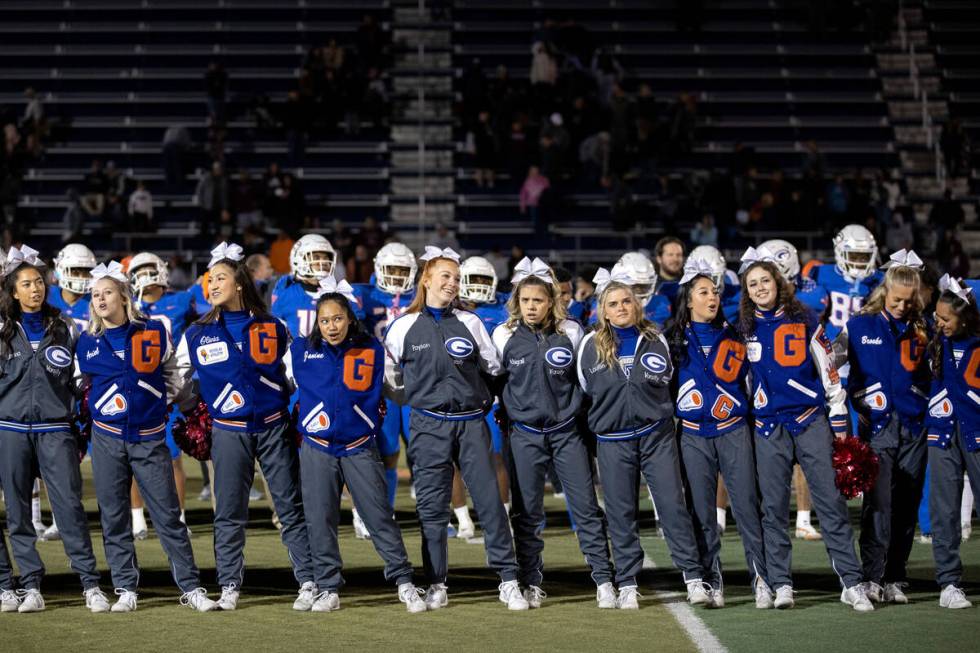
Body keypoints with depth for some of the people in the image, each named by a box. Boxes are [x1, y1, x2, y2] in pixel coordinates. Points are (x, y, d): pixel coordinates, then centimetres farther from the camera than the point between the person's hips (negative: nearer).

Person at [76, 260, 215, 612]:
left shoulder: (154, 332, 1)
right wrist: (99, 409, 8)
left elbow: (172, 376, 14)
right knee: (114, 517, 3)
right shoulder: (88, 342, 4)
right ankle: (125, 589, 10)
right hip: (107, 437, 1)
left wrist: (160, 403, 5)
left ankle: (190, 587, 1)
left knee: (168, 515, -2)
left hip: (149, 437, -1)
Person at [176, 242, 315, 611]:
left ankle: (309, 582, 4)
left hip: (273, 426, 0)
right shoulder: (197, 334, 3)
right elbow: (176, 380, 11)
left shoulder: (273, 329, 4)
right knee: (229, 512, 2)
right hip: (229, 431, 0)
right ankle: (229, 587, 10)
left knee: (292, 507, 1)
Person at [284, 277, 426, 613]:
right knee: (320, 520, 3)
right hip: (317, 448, 1)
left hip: (360, 446, -1)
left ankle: (404, 582, 3)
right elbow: (285, 383, 17)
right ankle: (328, 589, 11)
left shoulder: (371, 350, 0)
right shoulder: (300, 352, 0)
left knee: (380, 516, -3)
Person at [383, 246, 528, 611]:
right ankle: (436, 586, 9)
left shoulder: (469, 323, 7)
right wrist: (421, 396, 11)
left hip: (471, 422, 1)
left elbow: (494, 368, 14)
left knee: (489, 500, -3)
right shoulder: (404, 327, 3)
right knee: (431, 508, 1)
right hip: (429, 426, -1)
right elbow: (390, 378, 13)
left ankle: (508, 581, 1)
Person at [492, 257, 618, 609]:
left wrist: (572, 407, 11)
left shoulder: (571, 332, -1)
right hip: (525, 435, 0)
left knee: (586, 507, -1)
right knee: (527, 513, 5)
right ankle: (531, 583, 13)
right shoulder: (504, 336, -1)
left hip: (567, 431, 0)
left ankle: (604, 580, 3)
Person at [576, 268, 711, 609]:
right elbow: (585, 389, 12)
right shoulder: (591, 345, 1)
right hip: (613, 441, 0)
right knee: (621, 514, 2)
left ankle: (694, 579, -3)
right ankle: (627, 585, 10)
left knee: (673, 505, -4)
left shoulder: (655, 340, 5)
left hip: (657, 436, 0)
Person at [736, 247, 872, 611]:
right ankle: (781, 585, 7)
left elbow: (828, 370, 5)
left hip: (811, 420, -2)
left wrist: (839, 421, 3)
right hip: (769, 427, 2)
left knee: (831, 502, -5)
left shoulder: (803, 320, 3)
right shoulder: (744, 328, 7)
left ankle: (852, 583, -4)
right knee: (774, 508, 2)